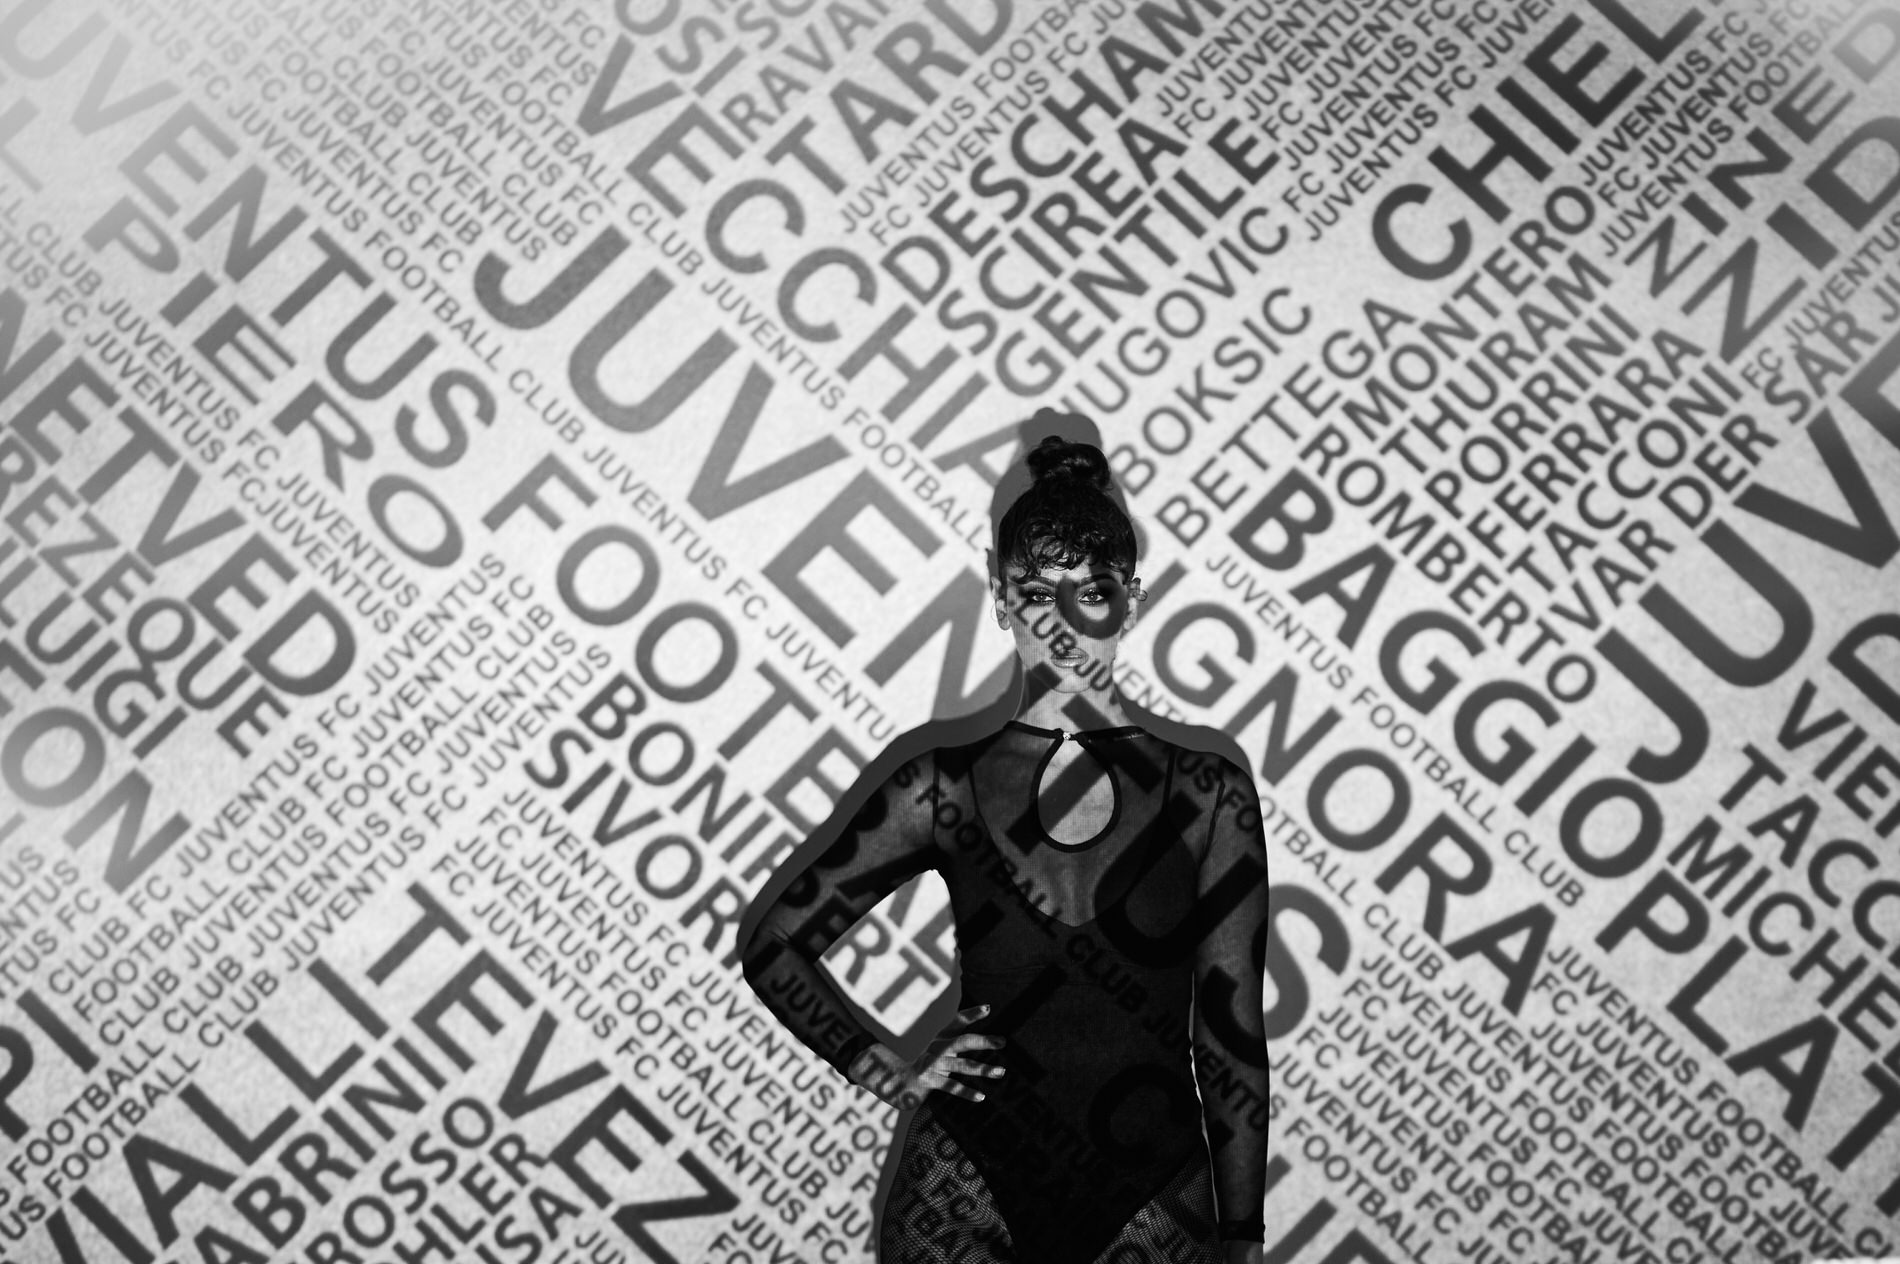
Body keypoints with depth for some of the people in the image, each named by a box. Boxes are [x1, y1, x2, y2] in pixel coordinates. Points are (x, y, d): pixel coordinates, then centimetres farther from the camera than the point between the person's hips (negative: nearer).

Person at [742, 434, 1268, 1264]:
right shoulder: (944, 785, -3)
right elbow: (775, 946, 6)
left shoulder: (1210, 794, -3)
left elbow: (1233, 1035, 0)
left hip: (1156, 1190, 0)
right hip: (969, 1186, 0)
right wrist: (893, 1075, -1)